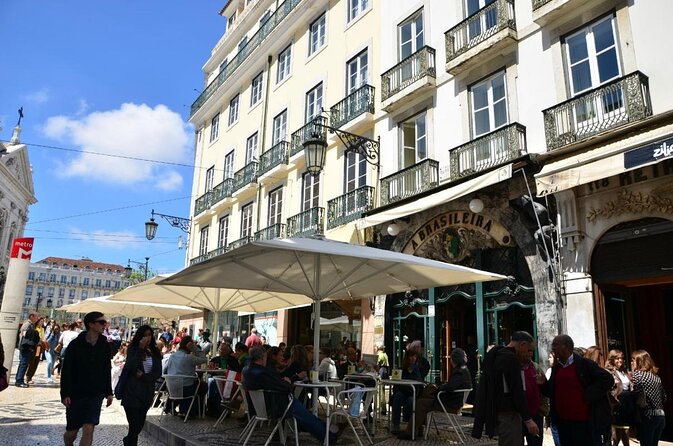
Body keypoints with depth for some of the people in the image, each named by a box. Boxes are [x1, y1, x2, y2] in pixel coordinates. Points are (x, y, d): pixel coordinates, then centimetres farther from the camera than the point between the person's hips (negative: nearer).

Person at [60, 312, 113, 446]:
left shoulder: (104, 345, 0)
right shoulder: (76, 344, -9)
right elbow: (66, 371, -8)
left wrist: (108, 392, 8)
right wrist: (65, 394, -12)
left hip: (95, 395, 2)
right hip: (76, 394, -2)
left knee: (88, 430, -9)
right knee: (71, 432, 11)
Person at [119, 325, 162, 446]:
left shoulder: (155, 352, 6)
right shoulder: (133, 349, -2)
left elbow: (158, 373, 2)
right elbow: (130, 367, -18)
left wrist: (143, 376, -12)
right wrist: (140, 349, -20)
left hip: (147, 393, 4)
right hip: (132, 392, -4)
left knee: (140, 425, 10)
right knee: (134, 426, -8)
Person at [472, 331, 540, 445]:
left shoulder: (495, 355, 13)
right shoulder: (511, 359, -16)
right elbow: (517, 392, -20)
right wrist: (528, 419, -17)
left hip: (497, 412, 10)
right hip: (508, 414, -10)